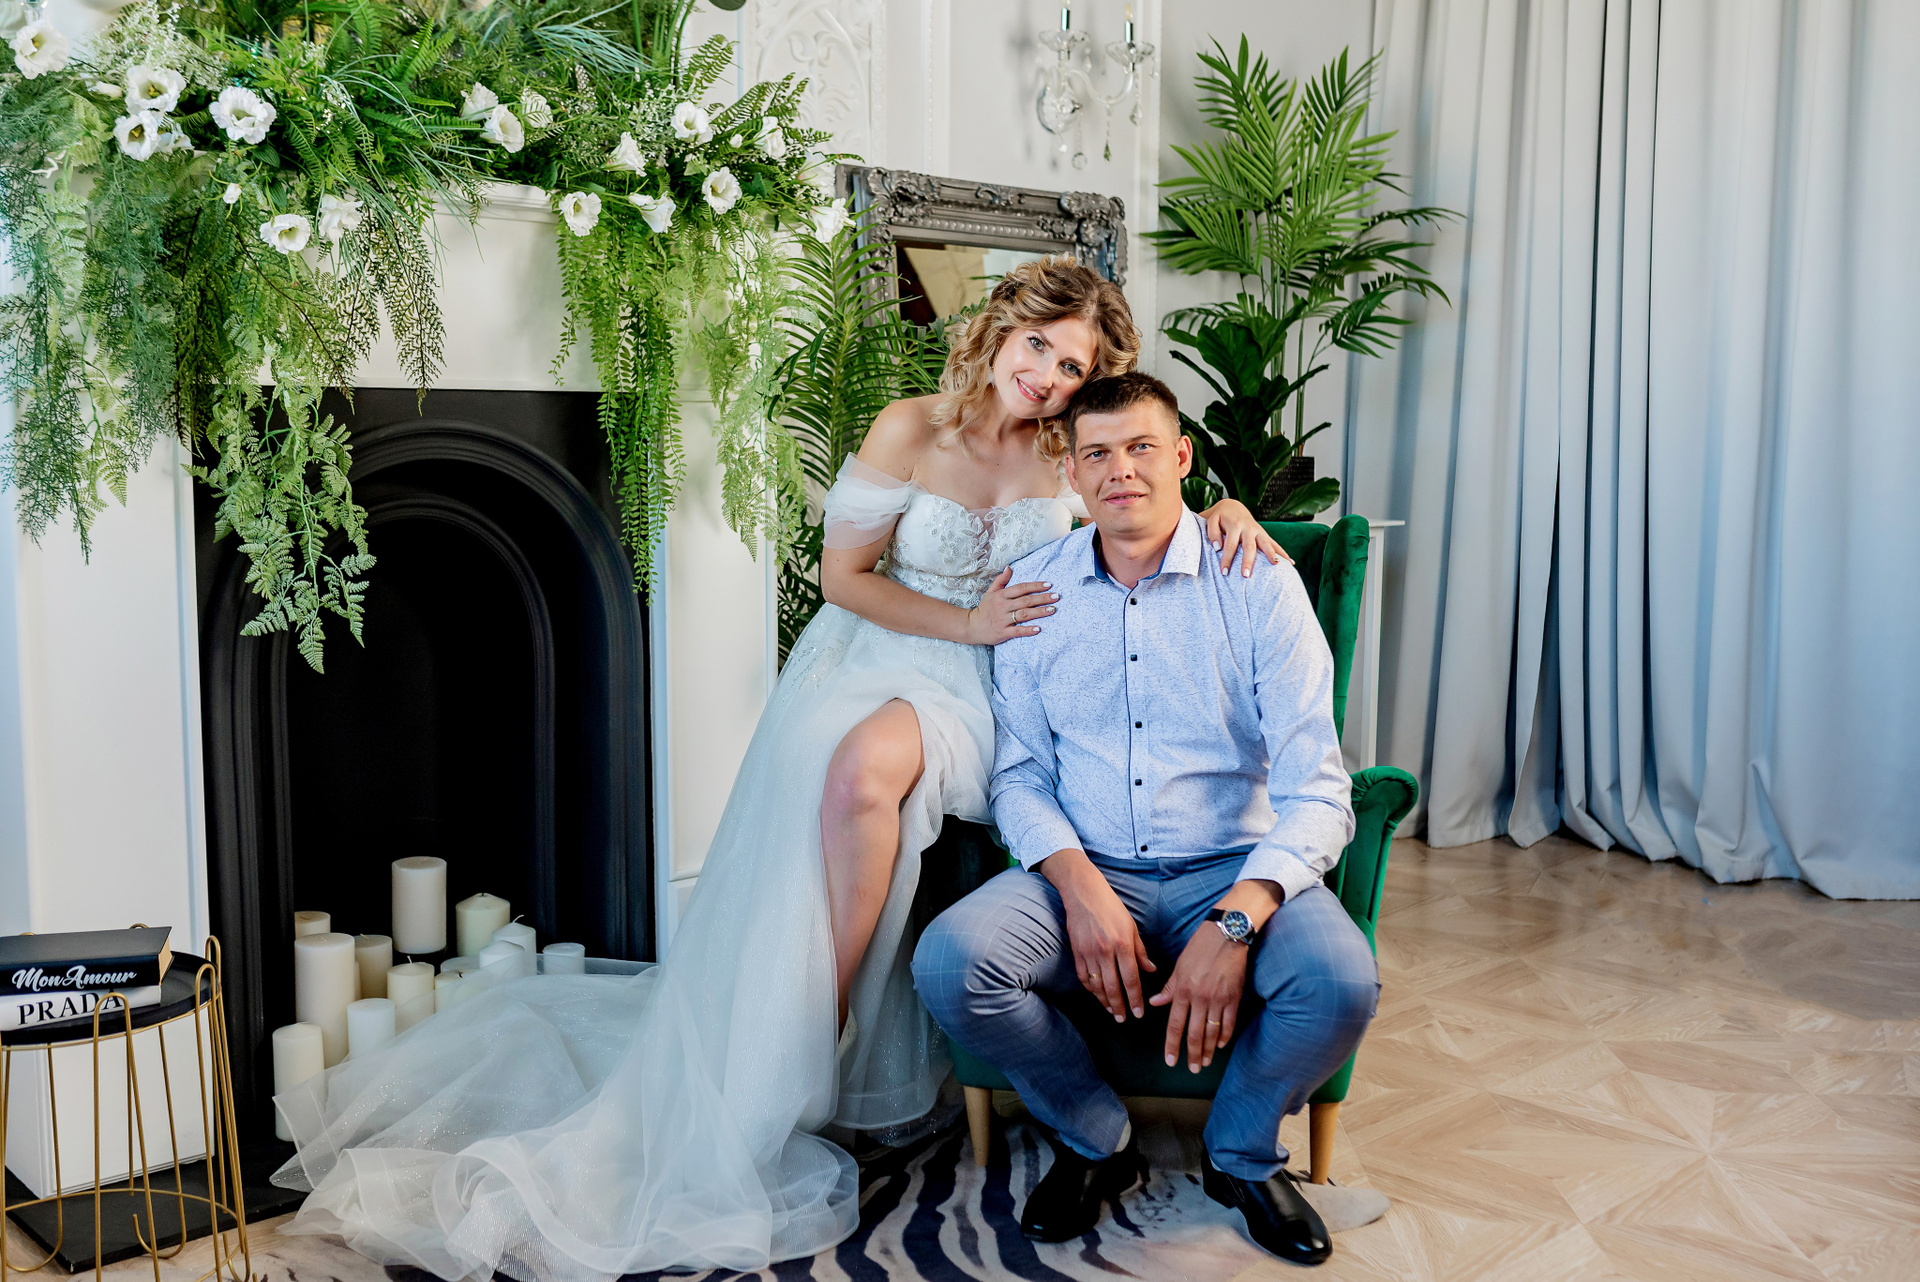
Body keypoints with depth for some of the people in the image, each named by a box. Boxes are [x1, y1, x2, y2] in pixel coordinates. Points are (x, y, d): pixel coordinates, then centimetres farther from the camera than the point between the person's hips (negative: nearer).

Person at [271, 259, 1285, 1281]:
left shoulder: (1072, 453, 4)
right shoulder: (911, 431, -2)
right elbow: (843, 574, 0)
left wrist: (1226, 511, -5)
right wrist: (965, 622, -8)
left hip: (976, 694, -1)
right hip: (871, 658, 1)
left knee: (866, 767, -35)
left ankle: (813, 1053, -24)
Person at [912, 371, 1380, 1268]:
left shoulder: (1258, 583, -5)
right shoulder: (1034, 589, 4)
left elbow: (1315, 790, -10)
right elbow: (1021, 775, 4)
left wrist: (1234, 923, -26)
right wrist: (1079, 886, -16)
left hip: (1236, 869, -1)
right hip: (1084, 869, 2)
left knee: (1342, 982, -31)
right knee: (950, 963, -27)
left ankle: (1242, 1152, 5)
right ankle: (1094, 1140, 5)